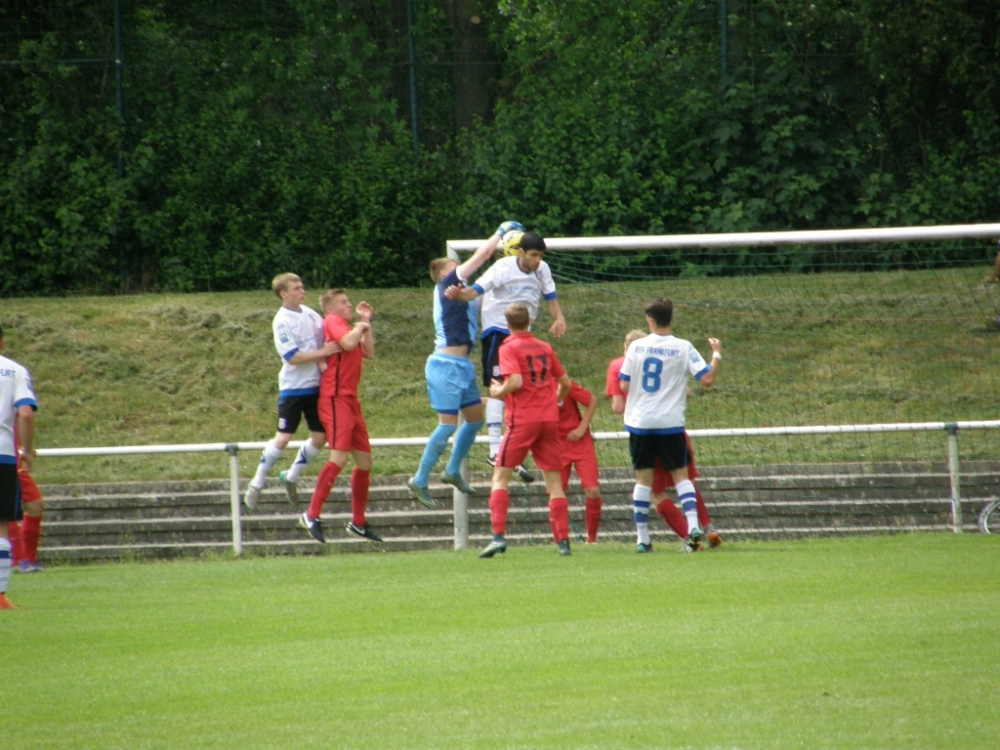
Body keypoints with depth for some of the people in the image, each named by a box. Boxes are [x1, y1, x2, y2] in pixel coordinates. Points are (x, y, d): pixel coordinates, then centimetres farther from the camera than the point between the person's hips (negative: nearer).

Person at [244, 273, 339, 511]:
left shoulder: (310, 314, 5)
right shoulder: (282, 321, -14)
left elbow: (327, 341, 14)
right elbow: (293, 357, -20)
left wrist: (325, 362, -5)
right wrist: (321, 353, -23)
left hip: (315, 385, 6)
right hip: (293, 387, -6)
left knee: (320, 437, 6)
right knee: (283, 438, -9)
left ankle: (291, 477, 25)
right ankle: (257, 484, 4)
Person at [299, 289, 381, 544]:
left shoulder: (346, 326, 24)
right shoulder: (333, 322, -4)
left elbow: (369, 353, 17)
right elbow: (347, 343, -22)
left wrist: (366, 324, 16)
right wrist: (360, 327, -4)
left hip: (350, 401, 10)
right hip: (336, 399, -10)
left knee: (364, 460, 10)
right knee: (339, 456, -21)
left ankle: (358, 522, 17)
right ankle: (312, 516, -24)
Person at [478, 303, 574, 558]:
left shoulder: (509, 348, -5)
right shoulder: (544, 348, 11)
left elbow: (516, 381, -19)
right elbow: (565, 382, 16)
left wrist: (498, 392, -1)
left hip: (522, 420, -5)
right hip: (549, 419, 5)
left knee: (500, 477, 2)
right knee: (553, 479, 7)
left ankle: (498, 536, -11)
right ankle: (563, 540, 2)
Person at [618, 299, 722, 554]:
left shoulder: (636, 347, -1)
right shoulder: (683, 348, -6)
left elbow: (624, 386, 4)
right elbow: (707, 380, -9)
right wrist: (717, 354, 7)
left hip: (639, 421, 1)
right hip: (670, 422, -1)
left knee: (643, 478, 7)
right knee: (681, 475, 8)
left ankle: (642, 538, 5)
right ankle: (693, 526, -9)